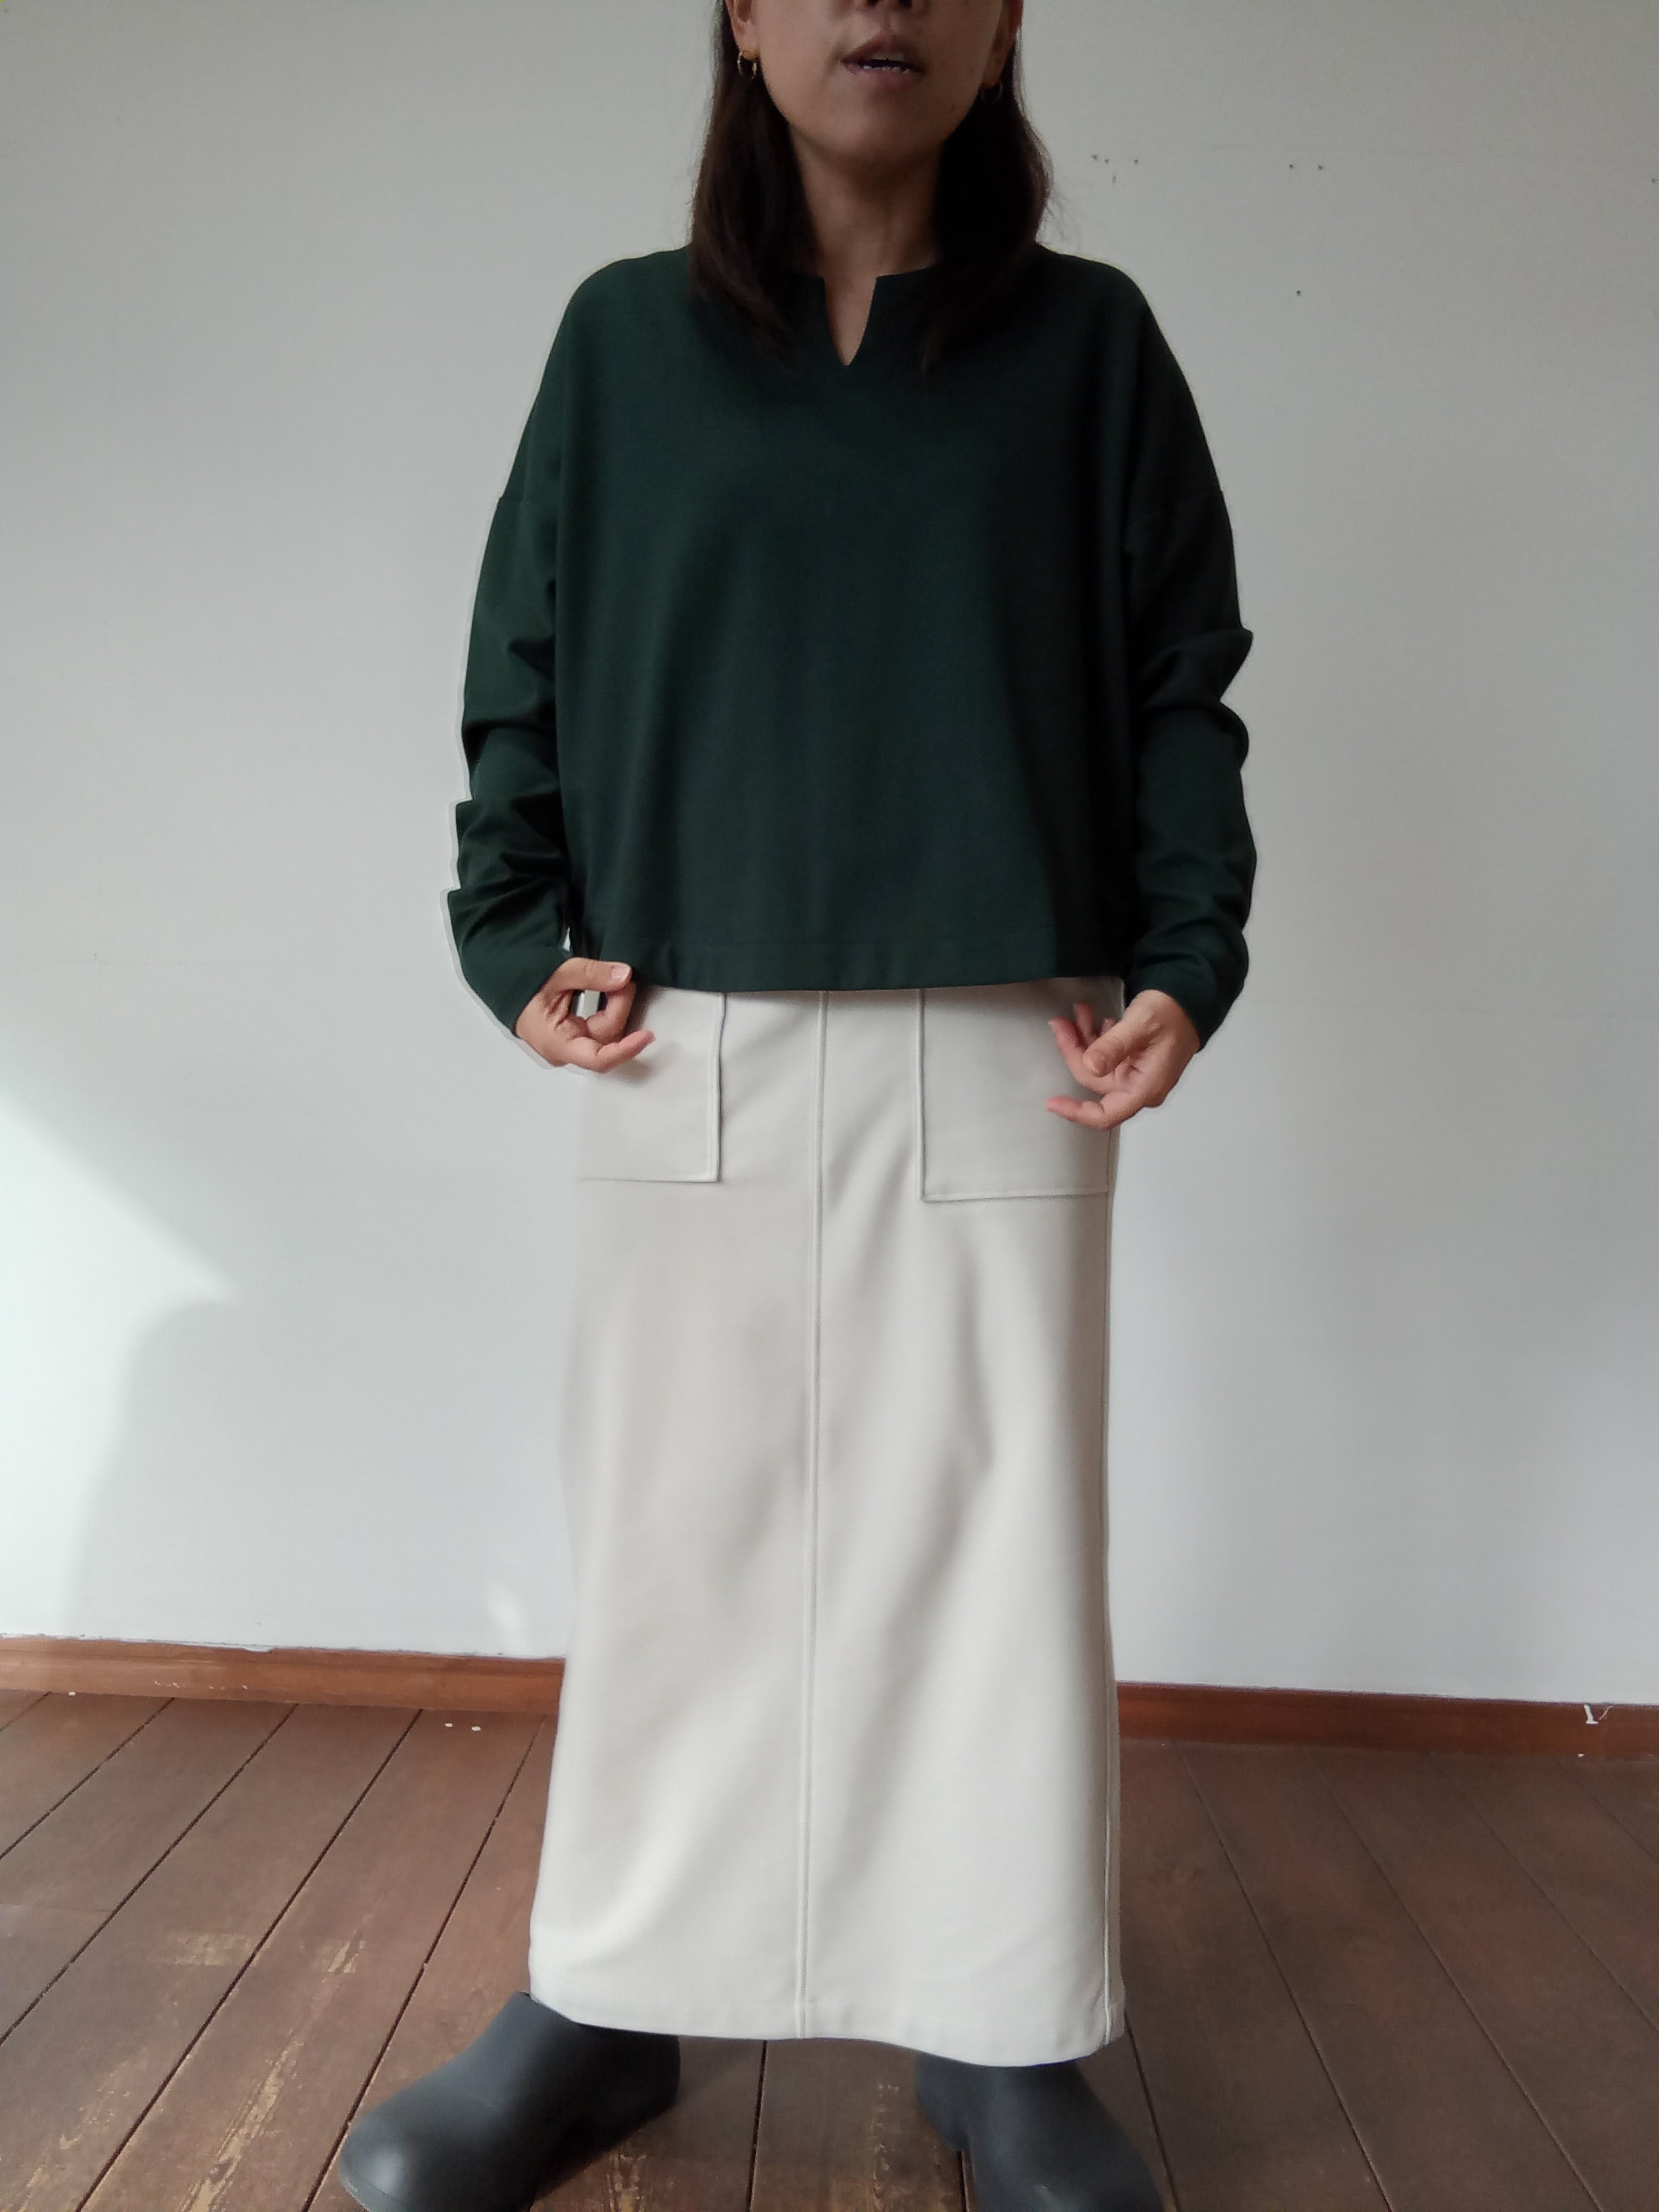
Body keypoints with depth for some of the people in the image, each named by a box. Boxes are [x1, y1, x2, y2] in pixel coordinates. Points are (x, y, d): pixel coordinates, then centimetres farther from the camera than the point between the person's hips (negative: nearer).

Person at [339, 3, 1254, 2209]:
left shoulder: (1088, 339, 9)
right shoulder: (625, 334, 11)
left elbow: (1181, 681, 7)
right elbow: (522, 667, 11)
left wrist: (1185, 960, -5)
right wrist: (513, 934, -1)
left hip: (1003, 1060, 0)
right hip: (691, 1053, 1)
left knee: (998, 1539, 4)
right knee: (671, 1541, 7)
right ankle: (600, 2010, 24)